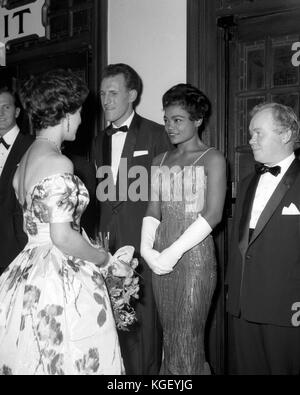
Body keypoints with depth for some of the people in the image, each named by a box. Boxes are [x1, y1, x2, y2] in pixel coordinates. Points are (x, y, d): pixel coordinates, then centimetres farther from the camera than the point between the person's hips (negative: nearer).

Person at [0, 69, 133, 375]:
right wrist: (107, 260, -6)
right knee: (69, 362, 2)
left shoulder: (26, 158, 11)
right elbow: (62, 236, -21)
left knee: (36, 362, 15)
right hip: (62, 280, -9)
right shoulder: (58, 164, -17)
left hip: (28, 272, 9)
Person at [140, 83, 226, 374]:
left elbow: (213, 214, -10)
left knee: (187, 338, -3)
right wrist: (147, 247, -6)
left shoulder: (212, 159, -2)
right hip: (160, 257, 5)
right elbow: (153, 209, 11)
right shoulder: (160, 161, 14)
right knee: (169, 335, 10)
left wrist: (174, 252, -15)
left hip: (194, 254, -5)